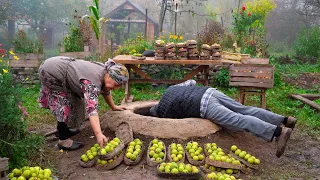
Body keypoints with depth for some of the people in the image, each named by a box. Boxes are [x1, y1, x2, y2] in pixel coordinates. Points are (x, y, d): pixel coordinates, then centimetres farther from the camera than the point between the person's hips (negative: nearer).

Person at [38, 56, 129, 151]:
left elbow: (106, 91, 15)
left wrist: (113, 107, 24)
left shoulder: (104, 72, -4)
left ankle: (63, 130, 32)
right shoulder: (93, 82, -32)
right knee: (63, 105, -11)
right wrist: (98, 134, -51)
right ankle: (63, 141, -2)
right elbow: (91, 108, -43)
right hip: (50, 72, -9)